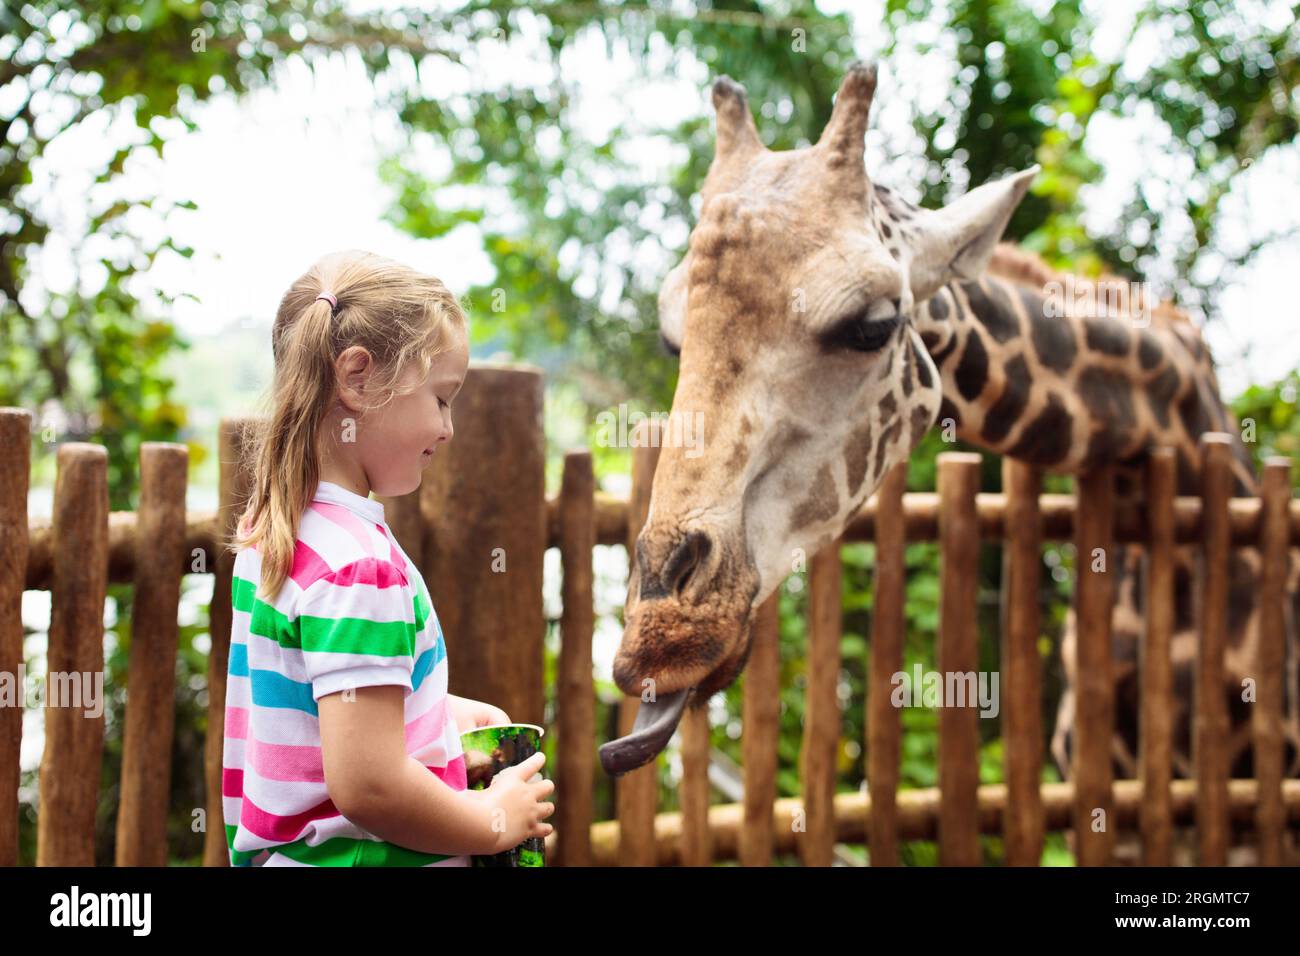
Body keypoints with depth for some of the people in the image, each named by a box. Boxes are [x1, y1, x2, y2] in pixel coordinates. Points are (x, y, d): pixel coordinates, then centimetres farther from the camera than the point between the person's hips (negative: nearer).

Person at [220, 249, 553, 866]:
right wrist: (496, 821, -14)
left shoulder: (266, 527, 4)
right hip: (354, 854, -9)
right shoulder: (360, 566, -24)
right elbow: (367, 786, -28)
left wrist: (441, 711, 12)